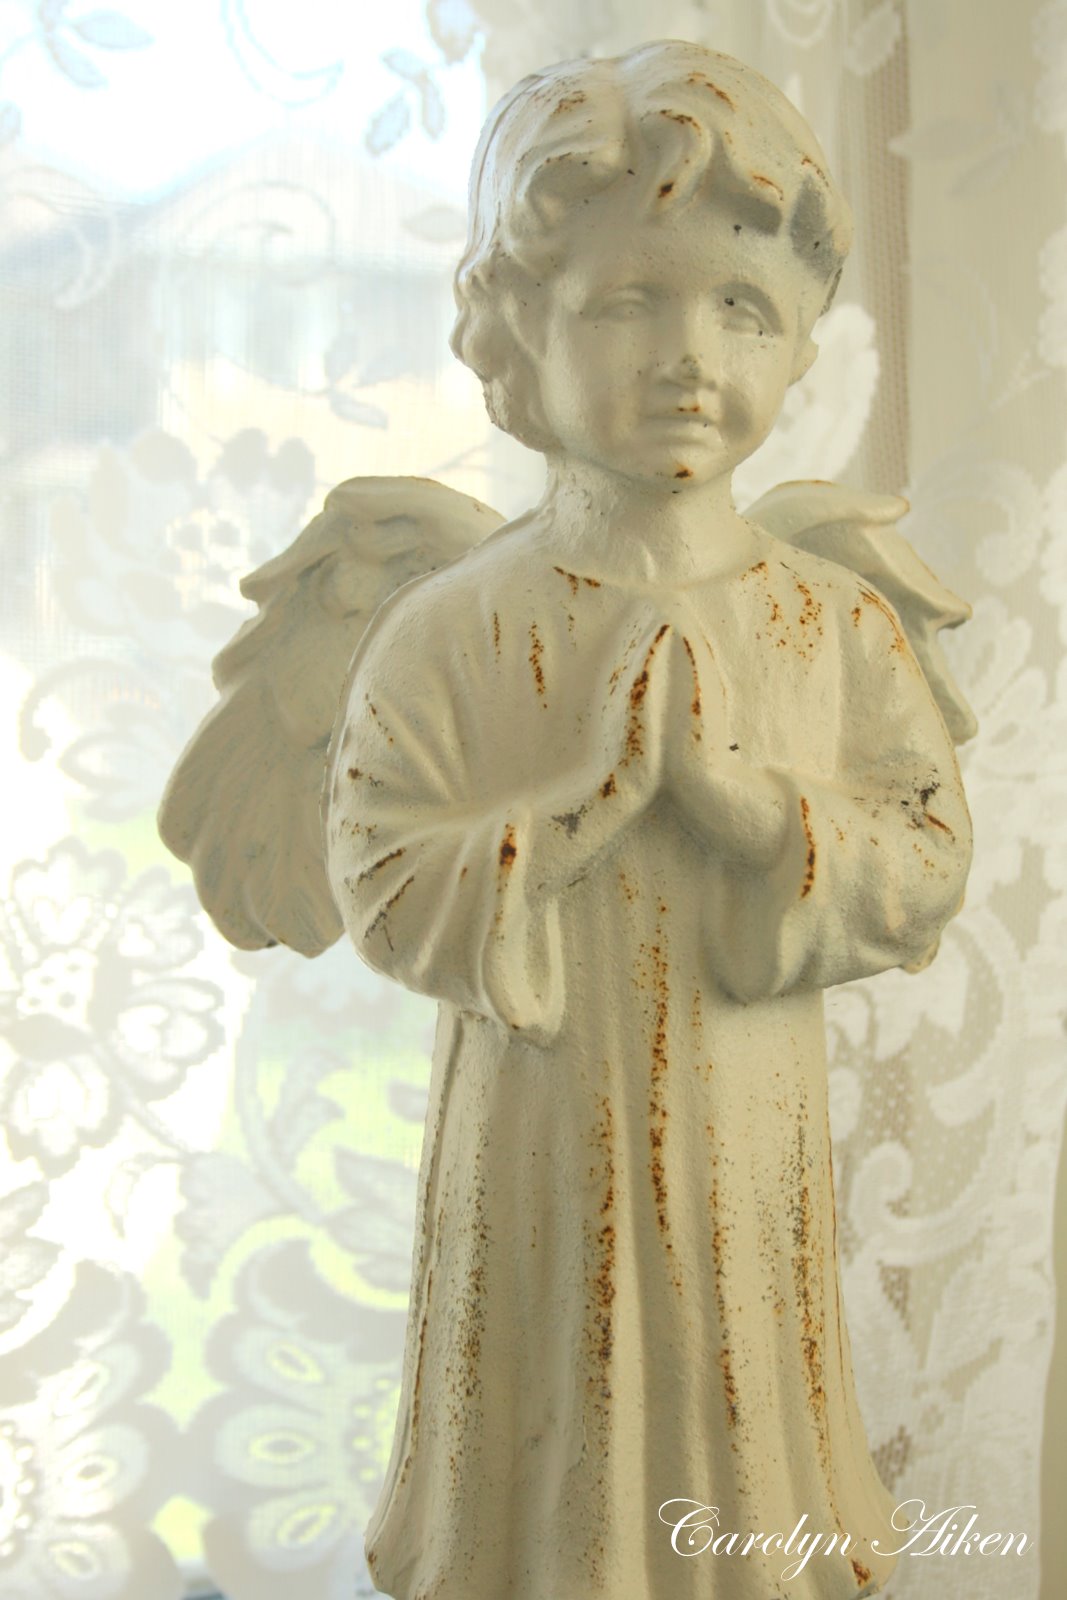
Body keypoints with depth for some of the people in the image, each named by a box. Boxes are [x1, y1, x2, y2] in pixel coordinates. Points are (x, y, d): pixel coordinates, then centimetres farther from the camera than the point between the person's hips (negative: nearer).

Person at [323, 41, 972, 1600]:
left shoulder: (836, 623, -5)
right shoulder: (452, 627, -12)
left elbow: (929, 867, -7)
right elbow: (388, 899, -13)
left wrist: (740, 792, -21)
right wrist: (598, 783, -23)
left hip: (746, 1158, 2)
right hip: (540, 1160, -1)